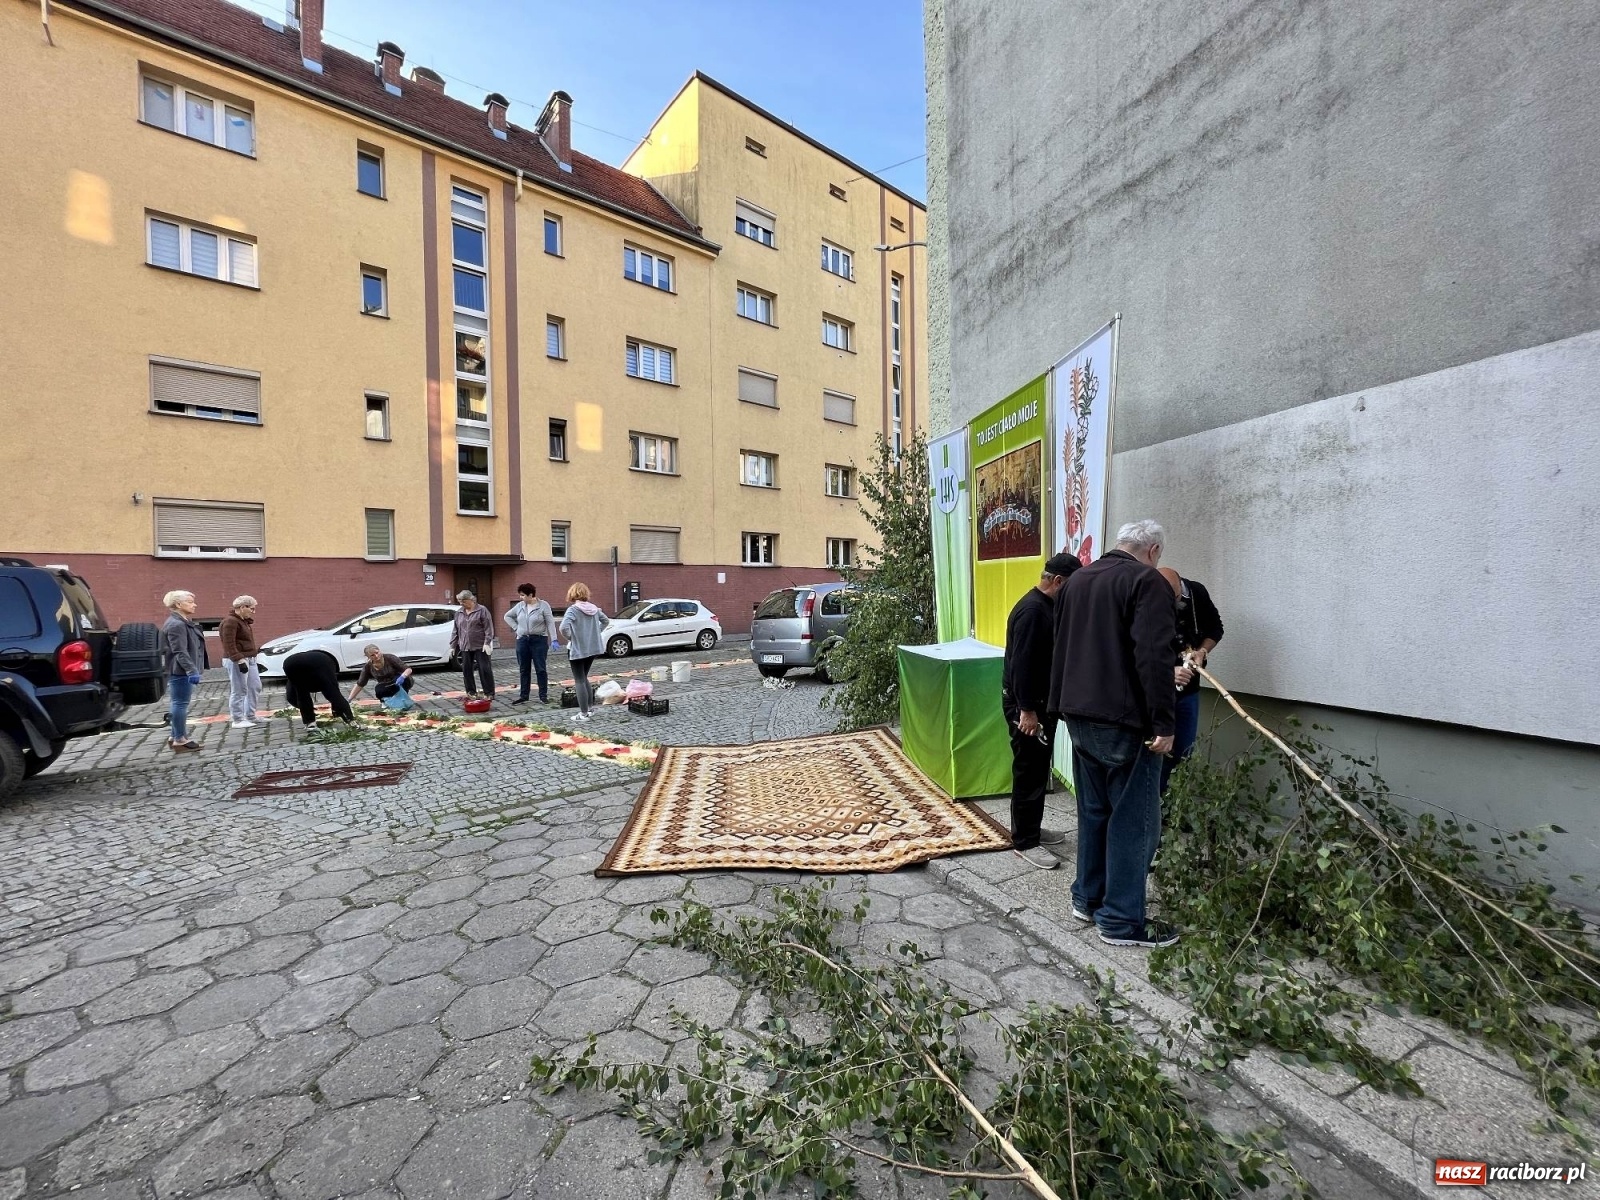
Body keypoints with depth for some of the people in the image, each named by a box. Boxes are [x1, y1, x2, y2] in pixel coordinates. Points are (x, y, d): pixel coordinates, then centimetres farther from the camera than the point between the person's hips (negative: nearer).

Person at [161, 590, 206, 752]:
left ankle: (176, 736, 24)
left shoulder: (185, 622, 17)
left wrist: (193, 670, 25)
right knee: (180, 703, -6)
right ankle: (180, 740, -1)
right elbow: (180, 652, -24)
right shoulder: (176, 624, -16)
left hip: (183, 671, 11)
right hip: (180, 671, -11)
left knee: (178, 703, 16)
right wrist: (191, 671, -29)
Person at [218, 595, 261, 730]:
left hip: (250, 659, 10)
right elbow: (229, 645, -20)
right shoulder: (230, 622, -13)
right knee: (239, 691, -5)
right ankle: (238, 720, 1)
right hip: (236, 661, -10)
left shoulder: (244, 621, 17)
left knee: (255, 687, 13)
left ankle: (250, 716, 21)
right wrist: (240, 660, -24)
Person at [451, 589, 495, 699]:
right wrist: (453, 645, 14)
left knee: (485, 669, -3)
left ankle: (489, 693, 2)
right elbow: (455, 630, 17)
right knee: (466, 670, 7)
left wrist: (487, 642, -16)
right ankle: (471, 693, 18)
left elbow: (488, 627, -8)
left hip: (480, 646, -5)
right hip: (465, 647, 5)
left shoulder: (482, 610, -4)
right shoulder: (459, 613, 12)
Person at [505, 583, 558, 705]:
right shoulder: (520, 606, 6)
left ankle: (543, 696, 8)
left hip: (539, 640, -4)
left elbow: (550, 623, -11)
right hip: (522, 641, 5)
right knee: (523, 670, 10)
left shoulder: (543, 605, -7)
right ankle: (523, 696, 18)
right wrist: (516, 627, 6)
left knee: (541, 669, 1)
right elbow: (507, 616, 20)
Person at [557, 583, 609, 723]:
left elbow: (564, 627, -29)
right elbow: (606, 621, 18)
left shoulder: (573, 609, -16)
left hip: (578, 649, -6)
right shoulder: (594, 608, 4)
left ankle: (584, 714, 3)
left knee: (579, 681, 2)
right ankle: (587, 708, 23)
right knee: (584, 678, 21)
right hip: (593, 648, 6)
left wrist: (569, 637, -12)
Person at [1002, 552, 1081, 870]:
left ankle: (1033, 829, 31)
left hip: (1041, 701, 10)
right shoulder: (1032, 610, -21)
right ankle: (1024, 842, 8)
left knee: (1039, 769, 18)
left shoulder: (1048, 607, 12)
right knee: (1028, 772, -2)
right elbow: (1021, 663, -25)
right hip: (1025, 704, -10)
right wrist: (1026, 710, -25)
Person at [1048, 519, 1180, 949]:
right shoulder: (1146, 581, -10)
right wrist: (1163, 724, -17)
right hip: (1125, 721, -8)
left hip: (1080, 715, 8)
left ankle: (1087, 898, 28)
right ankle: (1122, 920, 12)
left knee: (1094, 810, 18)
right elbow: (1154, 658, -20)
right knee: (1133, 819, 3)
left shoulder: (1076, 580, 14)